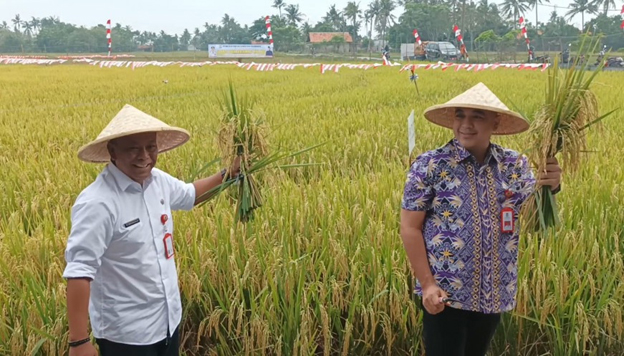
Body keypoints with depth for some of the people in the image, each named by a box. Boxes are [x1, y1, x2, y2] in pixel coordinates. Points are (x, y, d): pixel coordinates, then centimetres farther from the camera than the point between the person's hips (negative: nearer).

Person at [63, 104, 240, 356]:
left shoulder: (157, 180, -2)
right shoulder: (97, 204, -25)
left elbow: (188, 195, 20)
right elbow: (78, 271, -27)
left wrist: (228, 174, 9)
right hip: (126, 333, -7)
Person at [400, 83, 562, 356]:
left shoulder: (515, 165, 0)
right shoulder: (429, 165, -11)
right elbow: (410, 228, -9)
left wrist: (549, 188, -24)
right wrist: (427, 285, -14)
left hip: (494, 296, 5)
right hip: (444, 295, -4)